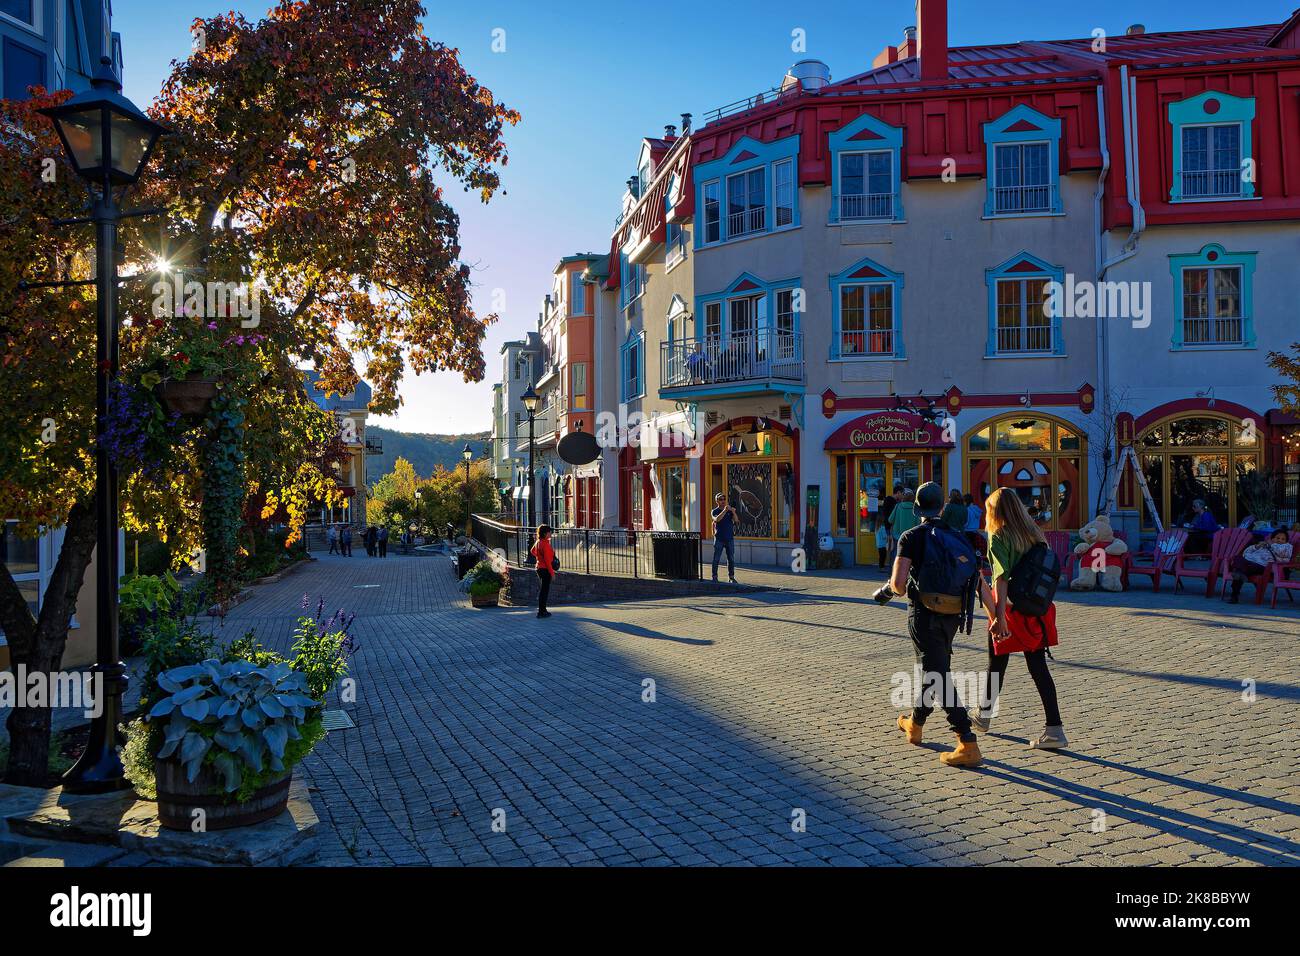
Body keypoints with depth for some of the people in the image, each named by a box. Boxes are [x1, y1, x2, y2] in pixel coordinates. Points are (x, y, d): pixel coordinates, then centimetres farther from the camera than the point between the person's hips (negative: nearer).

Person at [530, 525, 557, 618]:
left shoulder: (538, 542, 8)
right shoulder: (545, 544, -19)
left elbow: (532, 551, 27)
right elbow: (547, 560, -21)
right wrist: (552, 573, -18)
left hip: (539, 568, 9)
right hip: (545, 569, -9)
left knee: (542, 589, 18)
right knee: (545, 590, -3)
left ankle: (542, 609, 25)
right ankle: (541, 612, 0)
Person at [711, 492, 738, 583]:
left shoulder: (730, 510, 9)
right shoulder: (715, 511, 2)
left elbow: (735, 520, -6)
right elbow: (716, 519, -19)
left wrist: (733, 512, -25)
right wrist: (724, 511, -28)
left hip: (730, 538, 3)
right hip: (719, 538, -3)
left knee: (731, 559, 4)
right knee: (716, 559, -1)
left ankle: (731, 577, 10)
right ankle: (714, 577, 5)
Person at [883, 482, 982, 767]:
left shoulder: (911, 537, -9)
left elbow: (898, 582, -17)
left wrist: (891, 588, 7)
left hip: (924, 615, -6)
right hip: (951, 615, 6)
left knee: (938, 677, -6)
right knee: (932, 668, 23)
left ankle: (968, 745, -12)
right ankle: (915, 724, 42)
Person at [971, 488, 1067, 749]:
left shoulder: (998, 536, -11)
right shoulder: (1034, 533, 7)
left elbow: (1002, 578, -20)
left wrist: (998, 616, -25)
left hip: (1010, 608, -5)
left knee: (997, 663, 12)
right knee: (1038, 667, 6)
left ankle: (984, 715, 30)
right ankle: (1054, 728, 0)